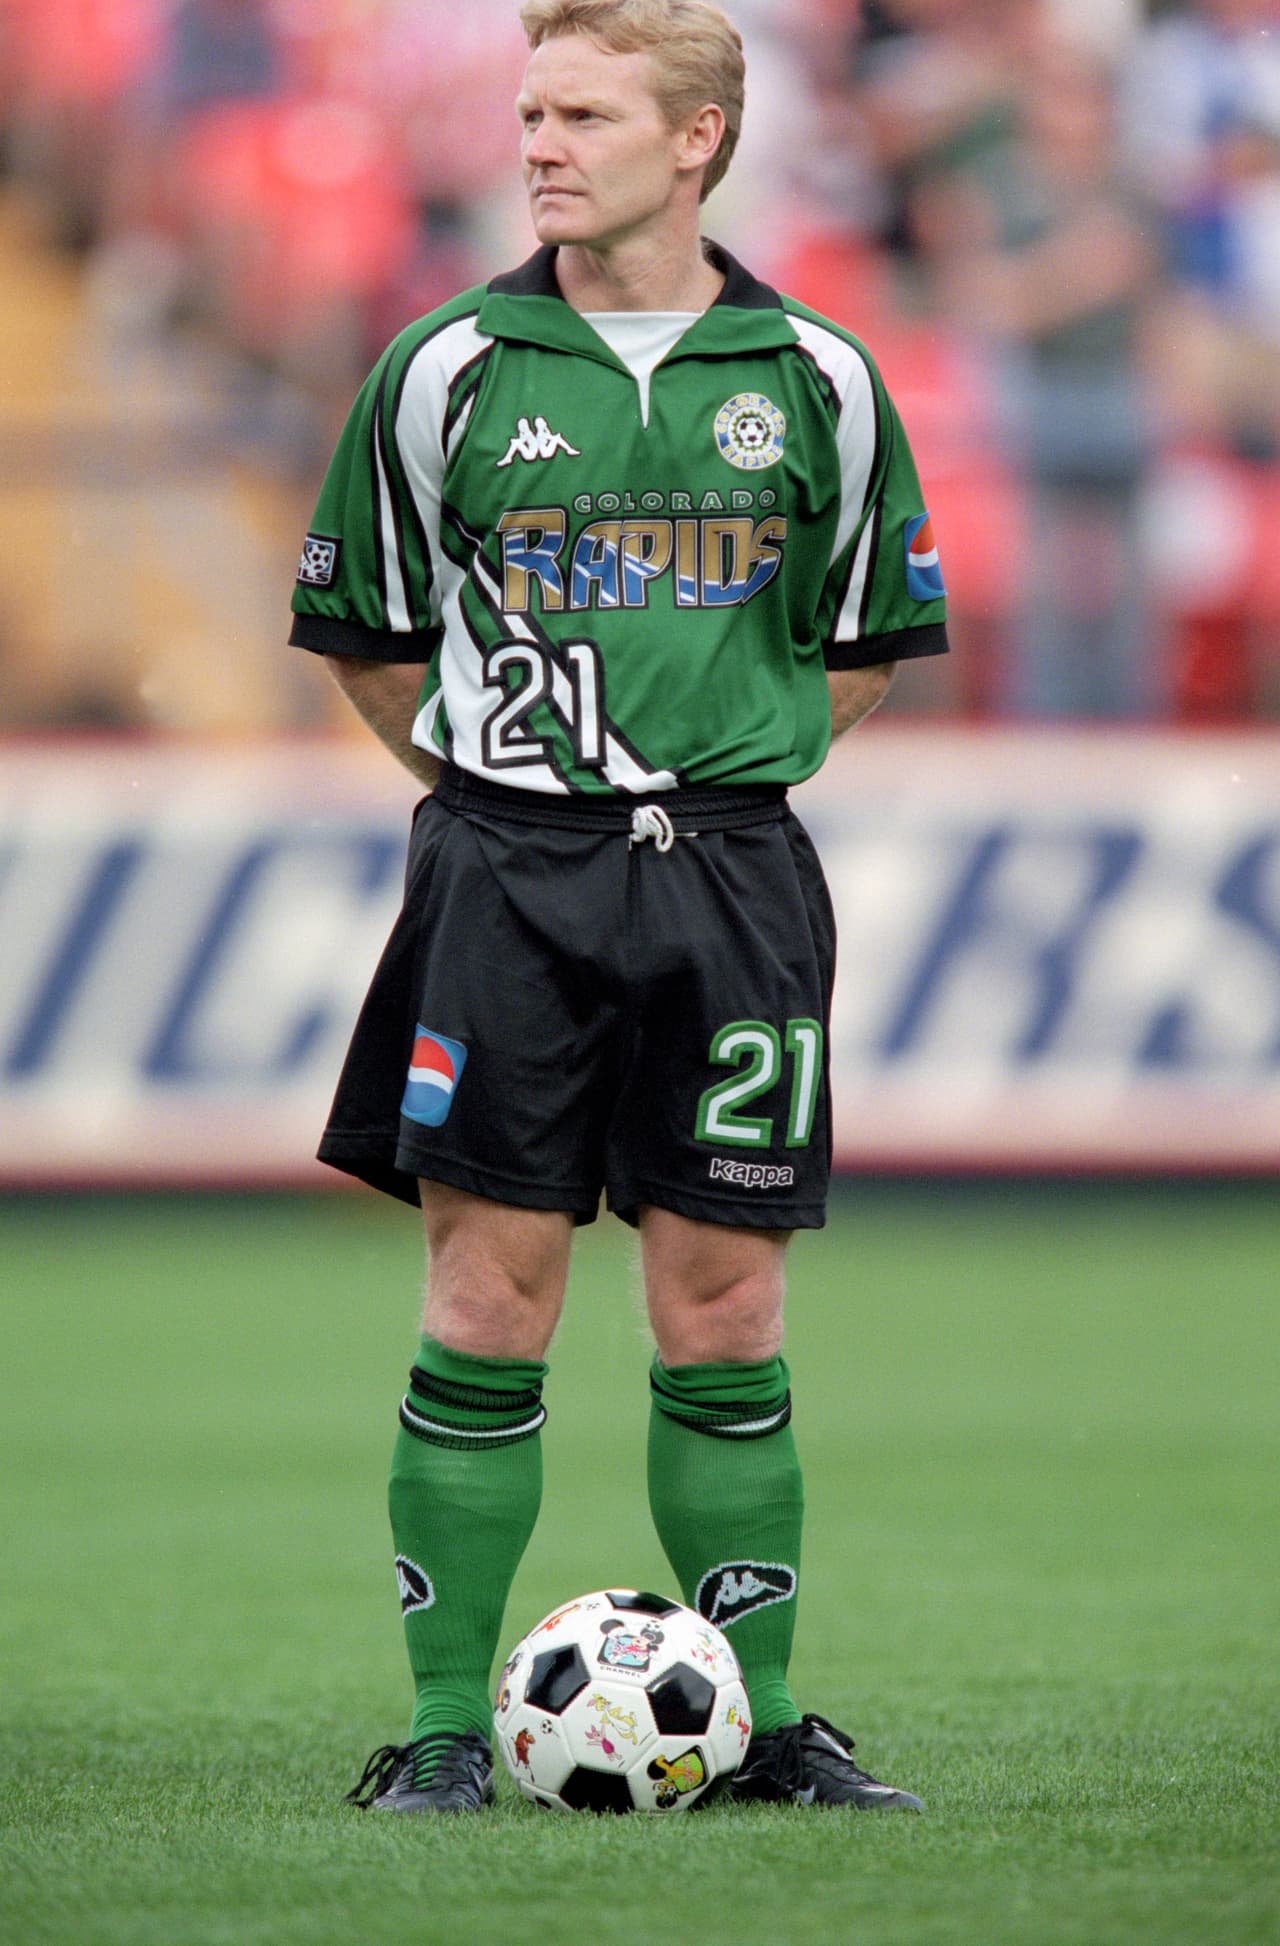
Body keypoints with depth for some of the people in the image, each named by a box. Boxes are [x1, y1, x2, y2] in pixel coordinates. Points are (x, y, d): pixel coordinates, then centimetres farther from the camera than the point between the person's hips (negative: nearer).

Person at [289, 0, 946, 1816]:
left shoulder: (814, 380, 3)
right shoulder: (448, 369, 1)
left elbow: (865, 649, 14)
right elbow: (367, 636, 11)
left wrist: (712, 775, 6)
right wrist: (503, 779, 6)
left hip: (731, 868, 1)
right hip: (504, 874, -1)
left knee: (724, 1311, 3)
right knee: (488, 1305, -2)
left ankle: (763, 1720, 12)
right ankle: (449, 1724, 3)